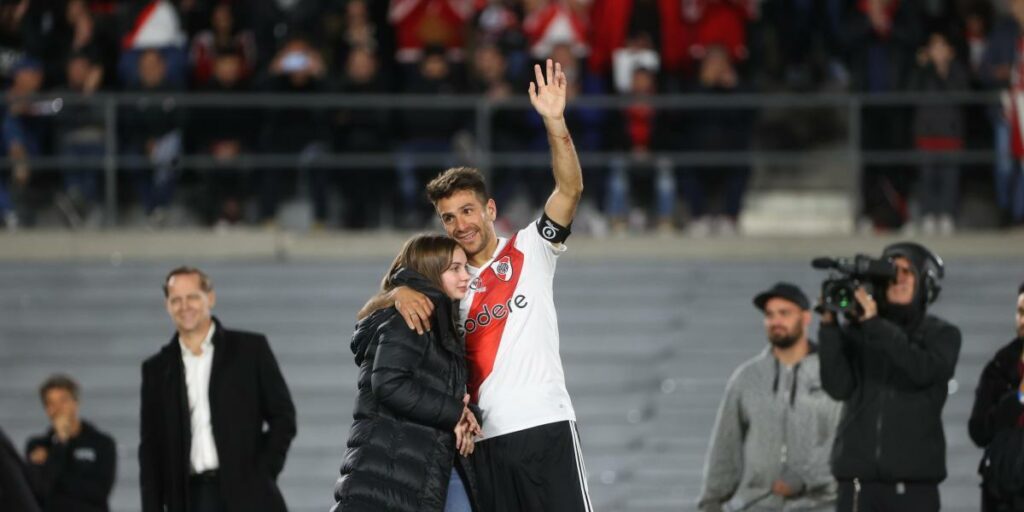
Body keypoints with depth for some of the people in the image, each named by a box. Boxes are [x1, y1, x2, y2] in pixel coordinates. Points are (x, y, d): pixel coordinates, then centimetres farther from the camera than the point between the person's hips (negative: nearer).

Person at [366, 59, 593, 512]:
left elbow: (570, 189, -6)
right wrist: (399, 295, -10)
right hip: (484, 440, 4)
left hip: (545, 428, -4)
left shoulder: (529, 250, 7)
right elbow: (366, 316, 14)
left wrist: (554, 122, -21)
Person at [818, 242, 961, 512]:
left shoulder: (942, 335, 7)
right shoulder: (855, 332, 9)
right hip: (858, 478, 1)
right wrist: (829, 326, -12)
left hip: (913, 482, -1)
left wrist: (875, 326, -18)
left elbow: (923, 369, -14)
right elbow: (838, 386, -4)